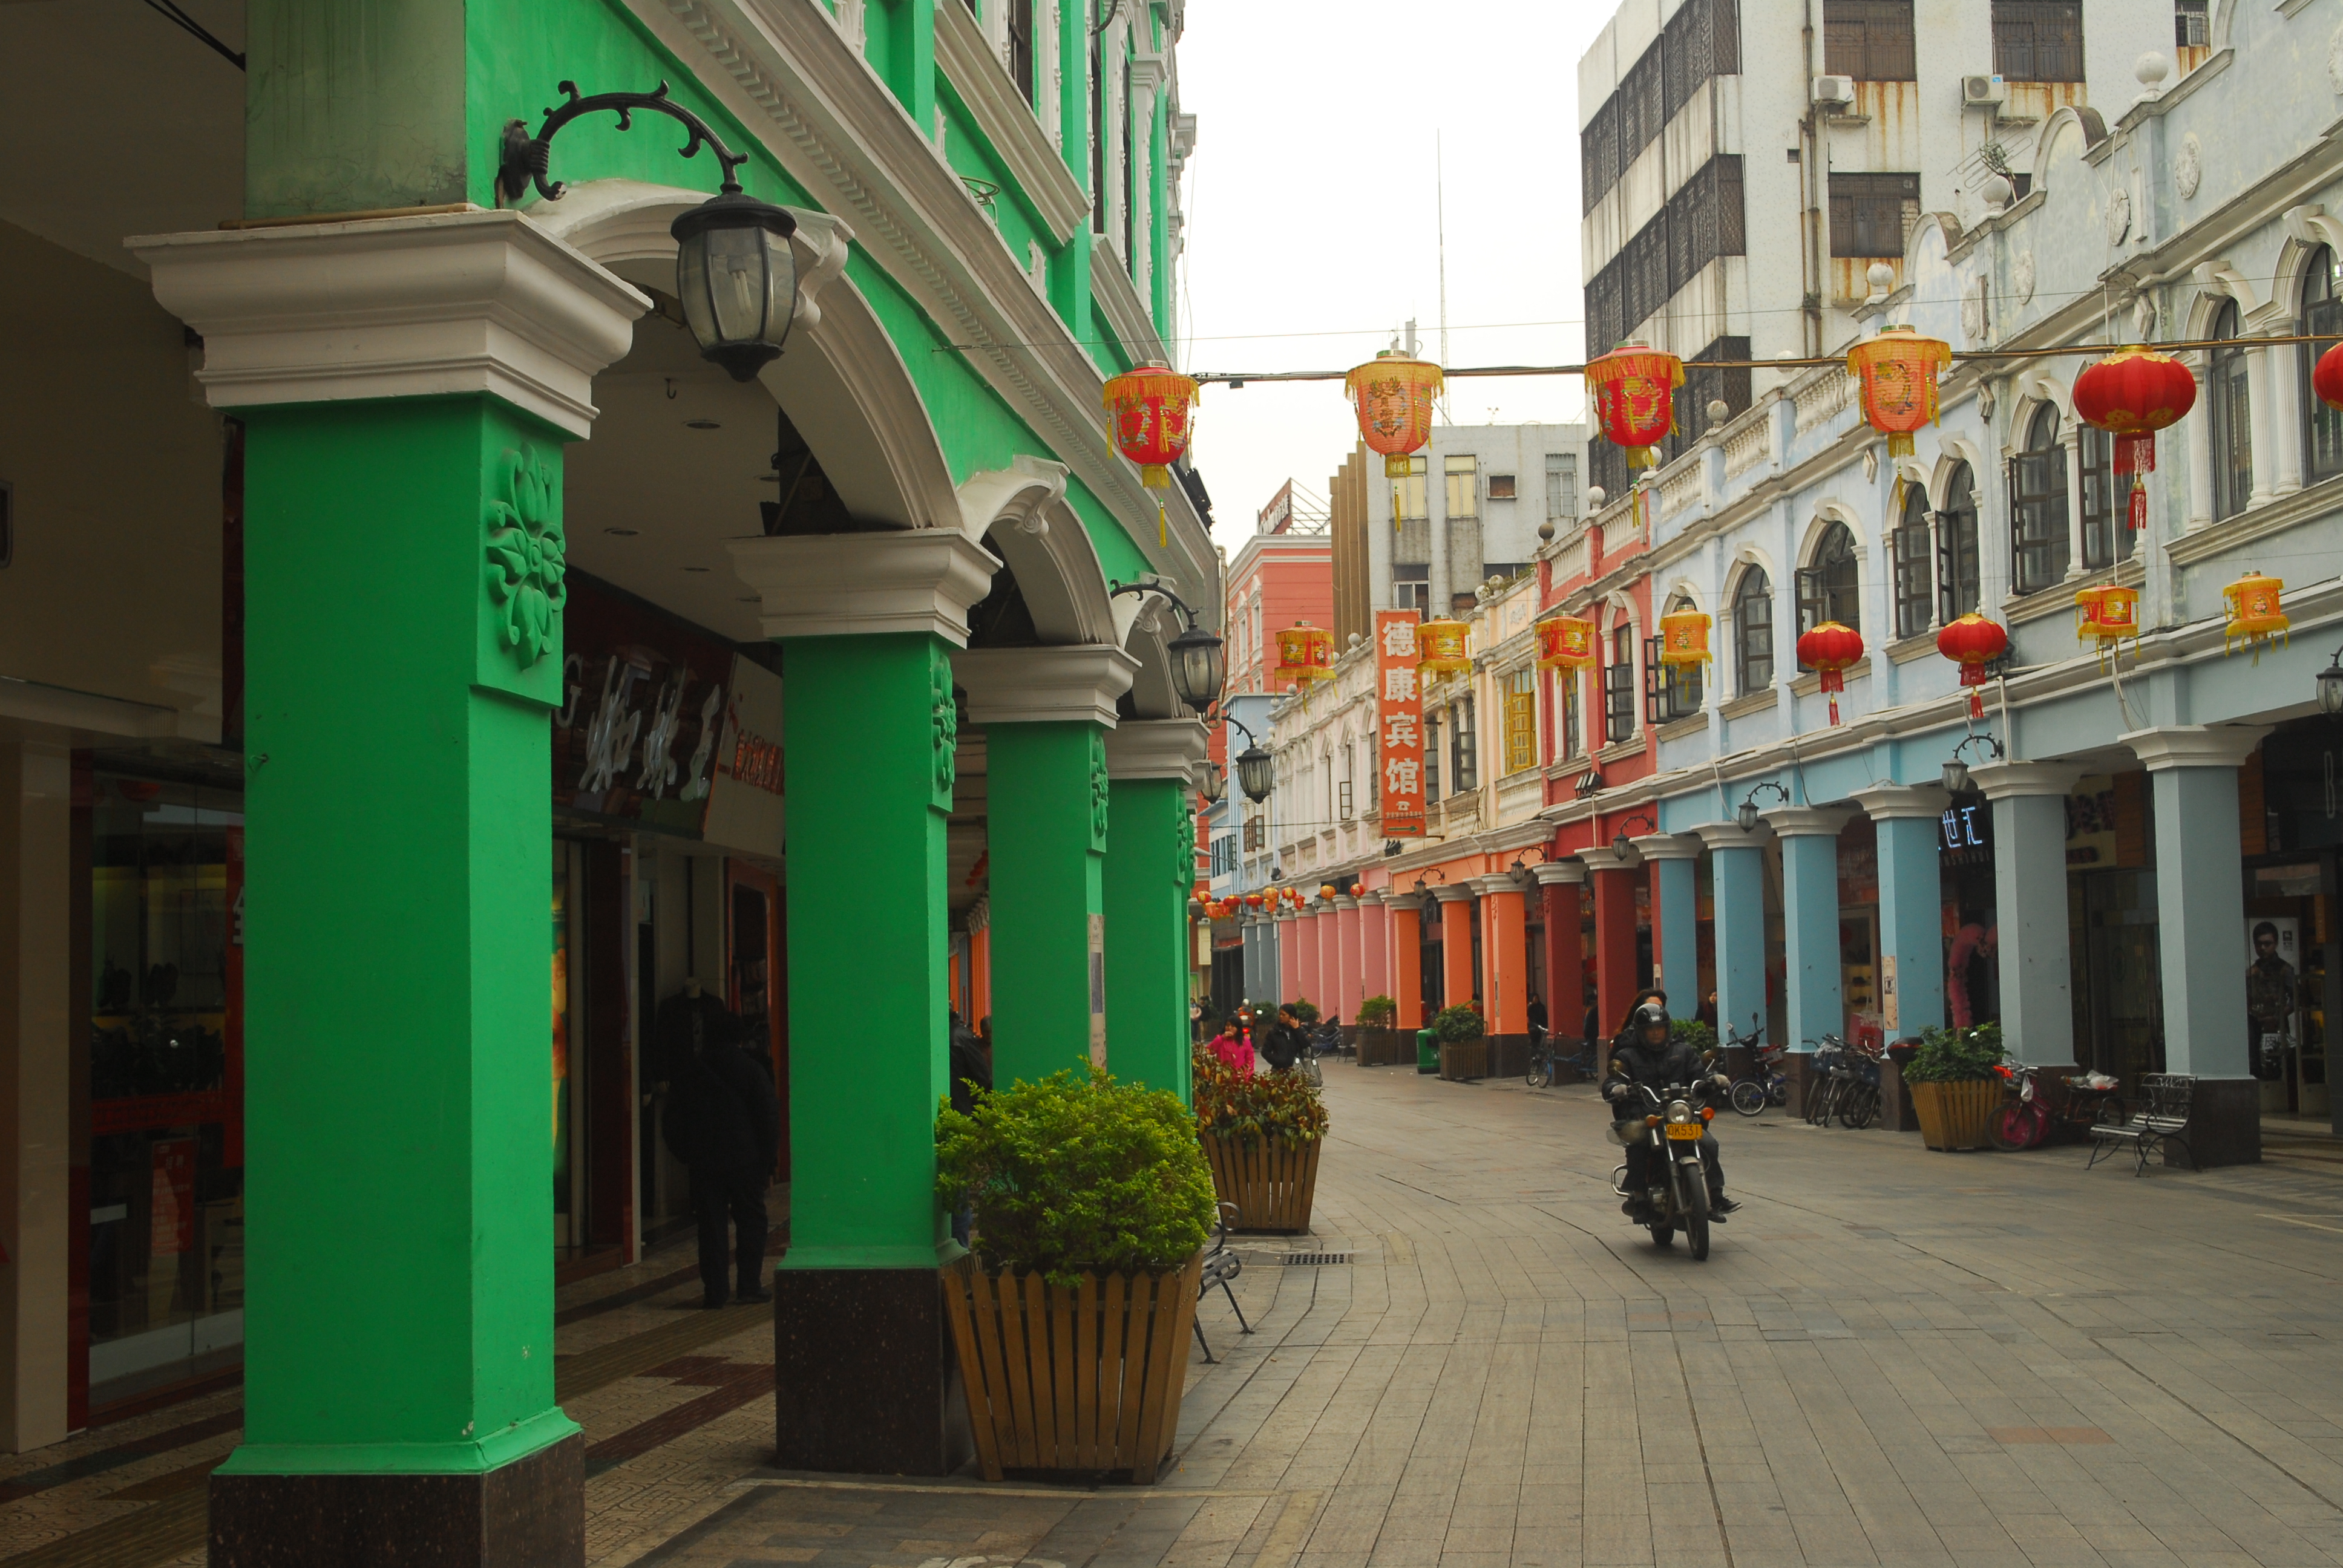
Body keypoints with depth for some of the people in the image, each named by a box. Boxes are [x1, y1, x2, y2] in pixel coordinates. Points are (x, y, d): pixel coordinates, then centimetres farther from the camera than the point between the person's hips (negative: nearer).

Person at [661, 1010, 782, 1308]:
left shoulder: (687, 1073, 6)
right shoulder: (753, 1070, -1)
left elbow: (674, 1122, 8)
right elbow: (769, 1117, -2)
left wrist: (684, 1155, 17)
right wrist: (769, 1159, 4)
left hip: (704, 1161, 2)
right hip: (746, 1159, -2)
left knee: (711, 1226, 5)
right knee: (751, 1221, 7)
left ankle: (714, 1291, 2)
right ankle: (750, 1285, 3)